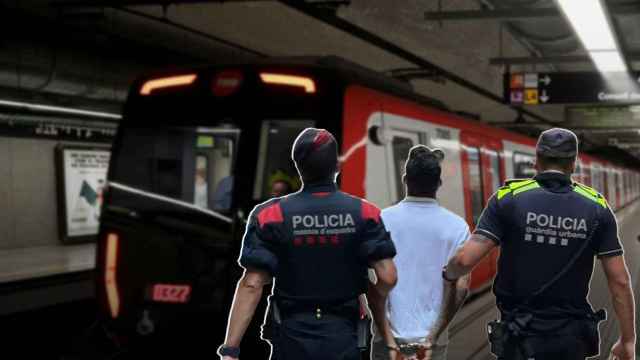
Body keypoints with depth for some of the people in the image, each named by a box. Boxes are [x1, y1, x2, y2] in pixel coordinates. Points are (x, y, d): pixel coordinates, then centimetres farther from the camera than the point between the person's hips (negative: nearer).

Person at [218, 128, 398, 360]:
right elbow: (387, 277, -10)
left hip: (292, 339, 0)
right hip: (343, 339, 1)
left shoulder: (271, 216, -8)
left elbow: (252, 285, -13)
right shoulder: (364, 213, -5)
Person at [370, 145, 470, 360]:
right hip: (433, 337, 0)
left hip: (390, 335, 0)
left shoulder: (382, 220, -3)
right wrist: (433, 337, -5)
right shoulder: (457, 226, -2)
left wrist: (388, 335, -5)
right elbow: (461, 287, -8)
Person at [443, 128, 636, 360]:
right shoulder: (597, 207, 0)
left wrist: (448, 273, 10)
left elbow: (466, 260, -13)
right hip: (572, 340, 2)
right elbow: (620, 281, -1)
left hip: (521, 338, -2)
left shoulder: (509, 198, -7)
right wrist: (628, 340, 8)